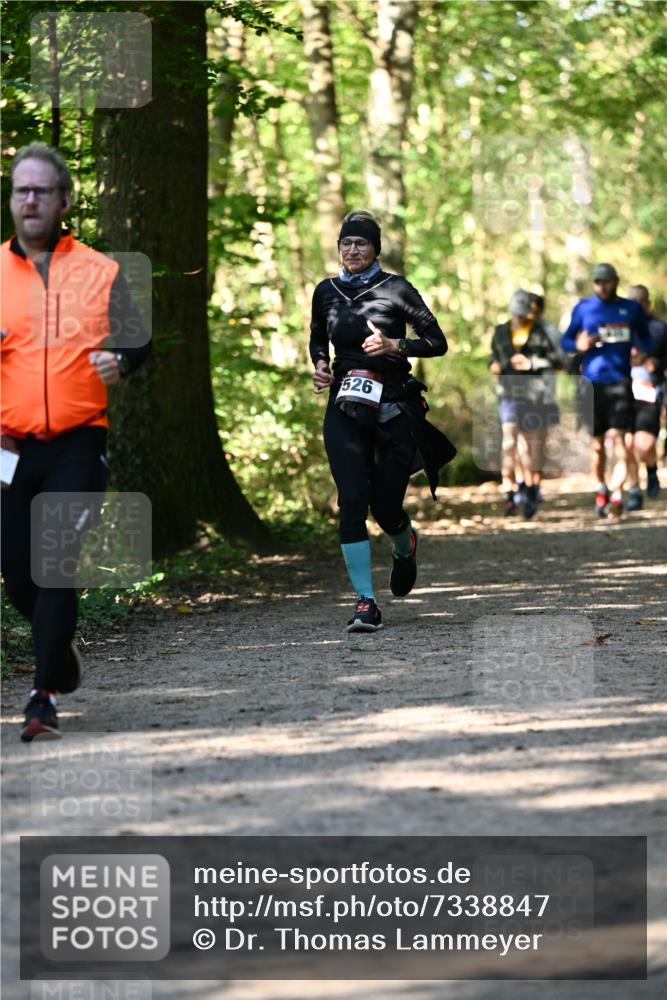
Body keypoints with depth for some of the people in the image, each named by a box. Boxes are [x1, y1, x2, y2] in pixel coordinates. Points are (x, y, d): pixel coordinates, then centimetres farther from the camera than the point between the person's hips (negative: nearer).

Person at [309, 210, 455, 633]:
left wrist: (394, 345, -19)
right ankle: (366, 602, -11)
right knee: (352, 501, -13)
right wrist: (320, 366, 6)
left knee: (385, 507, -1)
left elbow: (437, 342, -3)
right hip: (344, 410, 2)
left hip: (394, 407, -2)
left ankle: (405, 546, 38)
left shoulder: (396, 289, -3)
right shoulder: (326, 292, 9)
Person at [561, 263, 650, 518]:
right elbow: (565, 340, 10)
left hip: (620, 381, -1)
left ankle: (616, 494, -17)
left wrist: (640, 347, -4)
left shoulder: (632, 308, 10)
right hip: (592, 382, 1)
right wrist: (579, 345, -13)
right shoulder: (583, 307, 7)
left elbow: (645, 339, 20)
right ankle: (601, 489, 23)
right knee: (597, 442, 5)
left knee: (618, 437, -12)